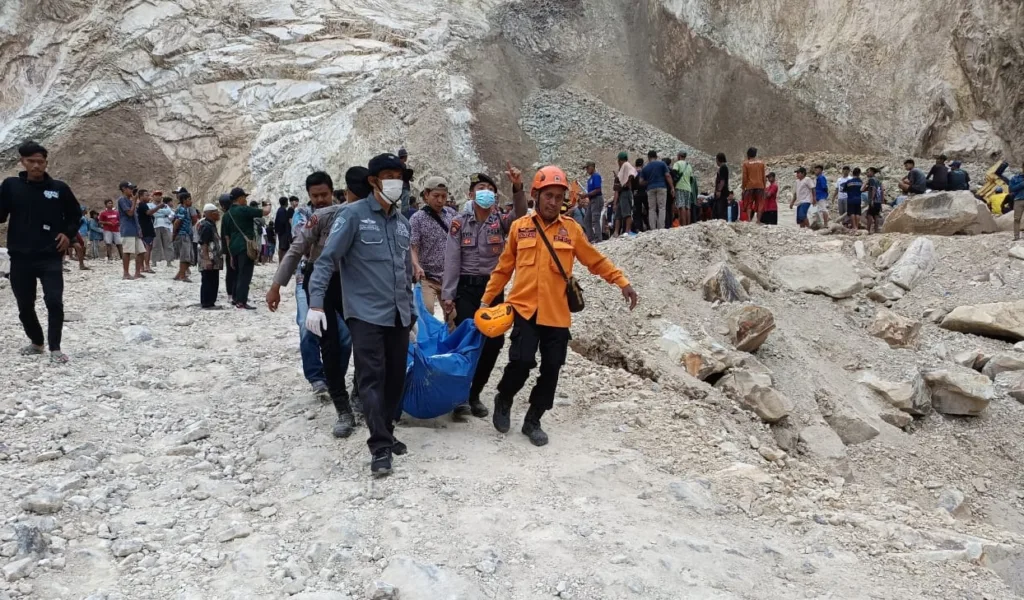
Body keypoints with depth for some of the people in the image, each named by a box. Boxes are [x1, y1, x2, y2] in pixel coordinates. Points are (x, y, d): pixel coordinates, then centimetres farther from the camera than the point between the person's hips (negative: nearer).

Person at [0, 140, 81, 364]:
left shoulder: (59, 188, 1)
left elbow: (75, 214, 14)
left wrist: (68, 234, 0)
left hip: (50, 257, -2)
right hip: (20, 257, 2)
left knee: (54, 302, -12)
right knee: (25, 306, 11)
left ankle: (55, 348, -2)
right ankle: (36, 342, 33)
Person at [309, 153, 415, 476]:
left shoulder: (402, 222, 14)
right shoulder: (355, 214, -6)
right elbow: (327, 259, -10)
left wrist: (410, 308, 21)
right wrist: (316, 303, -18)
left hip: (398, 315, 6)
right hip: (365, 314, -6)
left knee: (396, 378, 10)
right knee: (371, 378, -8)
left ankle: (386, 435, 25)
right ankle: (380, 447, -5)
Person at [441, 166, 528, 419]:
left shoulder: (501, 221, 6)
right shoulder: (459, 223, 1)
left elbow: (520, 215, -18)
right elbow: (452, 261, -3)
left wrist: (518, 187, -35)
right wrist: (447, 296, -10)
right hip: (466, 287, -2)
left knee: (494, 341, 0)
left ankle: (475, 394, 16)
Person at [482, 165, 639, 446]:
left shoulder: (571, 229, 4)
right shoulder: (519, 227, 5)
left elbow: (596, 261, 9)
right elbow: (504, 268, 11)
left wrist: (622, 281, -1)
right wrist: (487, 298, 11)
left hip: (557, 314, 2)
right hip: (525, 309, -2)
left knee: (551, 370, 6)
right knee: (522, 362, -14)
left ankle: (533, 421, 25)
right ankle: (503, 400, 17)